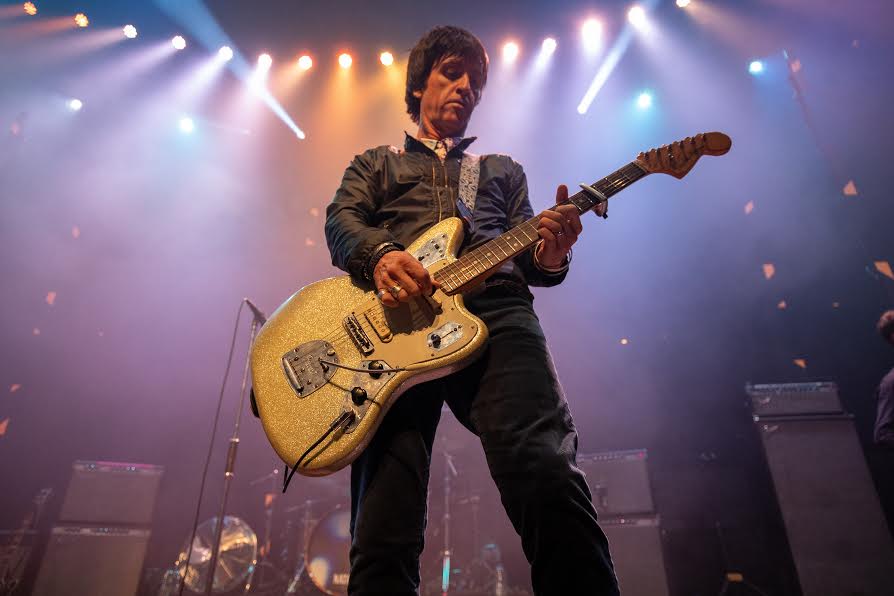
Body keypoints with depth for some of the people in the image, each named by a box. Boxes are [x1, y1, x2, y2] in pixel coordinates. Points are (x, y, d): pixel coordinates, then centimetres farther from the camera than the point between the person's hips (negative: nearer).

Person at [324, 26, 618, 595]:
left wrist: (550, 254, -4)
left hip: (496, 313, 1)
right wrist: (380, 255, -14)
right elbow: (341, 220, 11)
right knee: (382, 538, -14)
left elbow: (526, 255, 22)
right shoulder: (373, 164, 31)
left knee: (550, 480, -26)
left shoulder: (503, 169, 34)